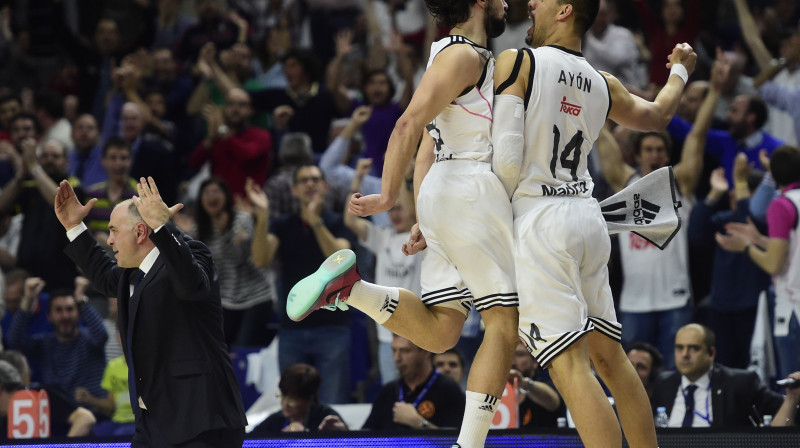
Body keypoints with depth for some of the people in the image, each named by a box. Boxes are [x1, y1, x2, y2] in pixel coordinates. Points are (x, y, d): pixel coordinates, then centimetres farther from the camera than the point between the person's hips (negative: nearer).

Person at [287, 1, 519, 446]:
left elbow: (428, 146, 25)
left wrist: (424, 216, 22)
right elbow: (410, 125, -19)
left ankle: (349, 285, -8)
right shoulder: (463, 55, -9)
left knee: (439, 331, 2)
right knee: (506, 321, -7)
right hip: (472, 191, -10)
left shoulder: (477, 59, 23)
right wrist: (389, 196, -22)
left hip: (442, 193, 10)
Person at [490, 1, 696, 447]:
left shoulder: (516, 63, -7)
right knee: (609, 356, 17)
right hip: (587, 215, 7)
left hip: (539, 220, -7)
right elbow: (656, 115, 33)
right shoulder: (603, 85, 12)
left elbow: (507, 160, -14)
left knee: (570, 367, -12)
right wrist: (680, 72, 53)